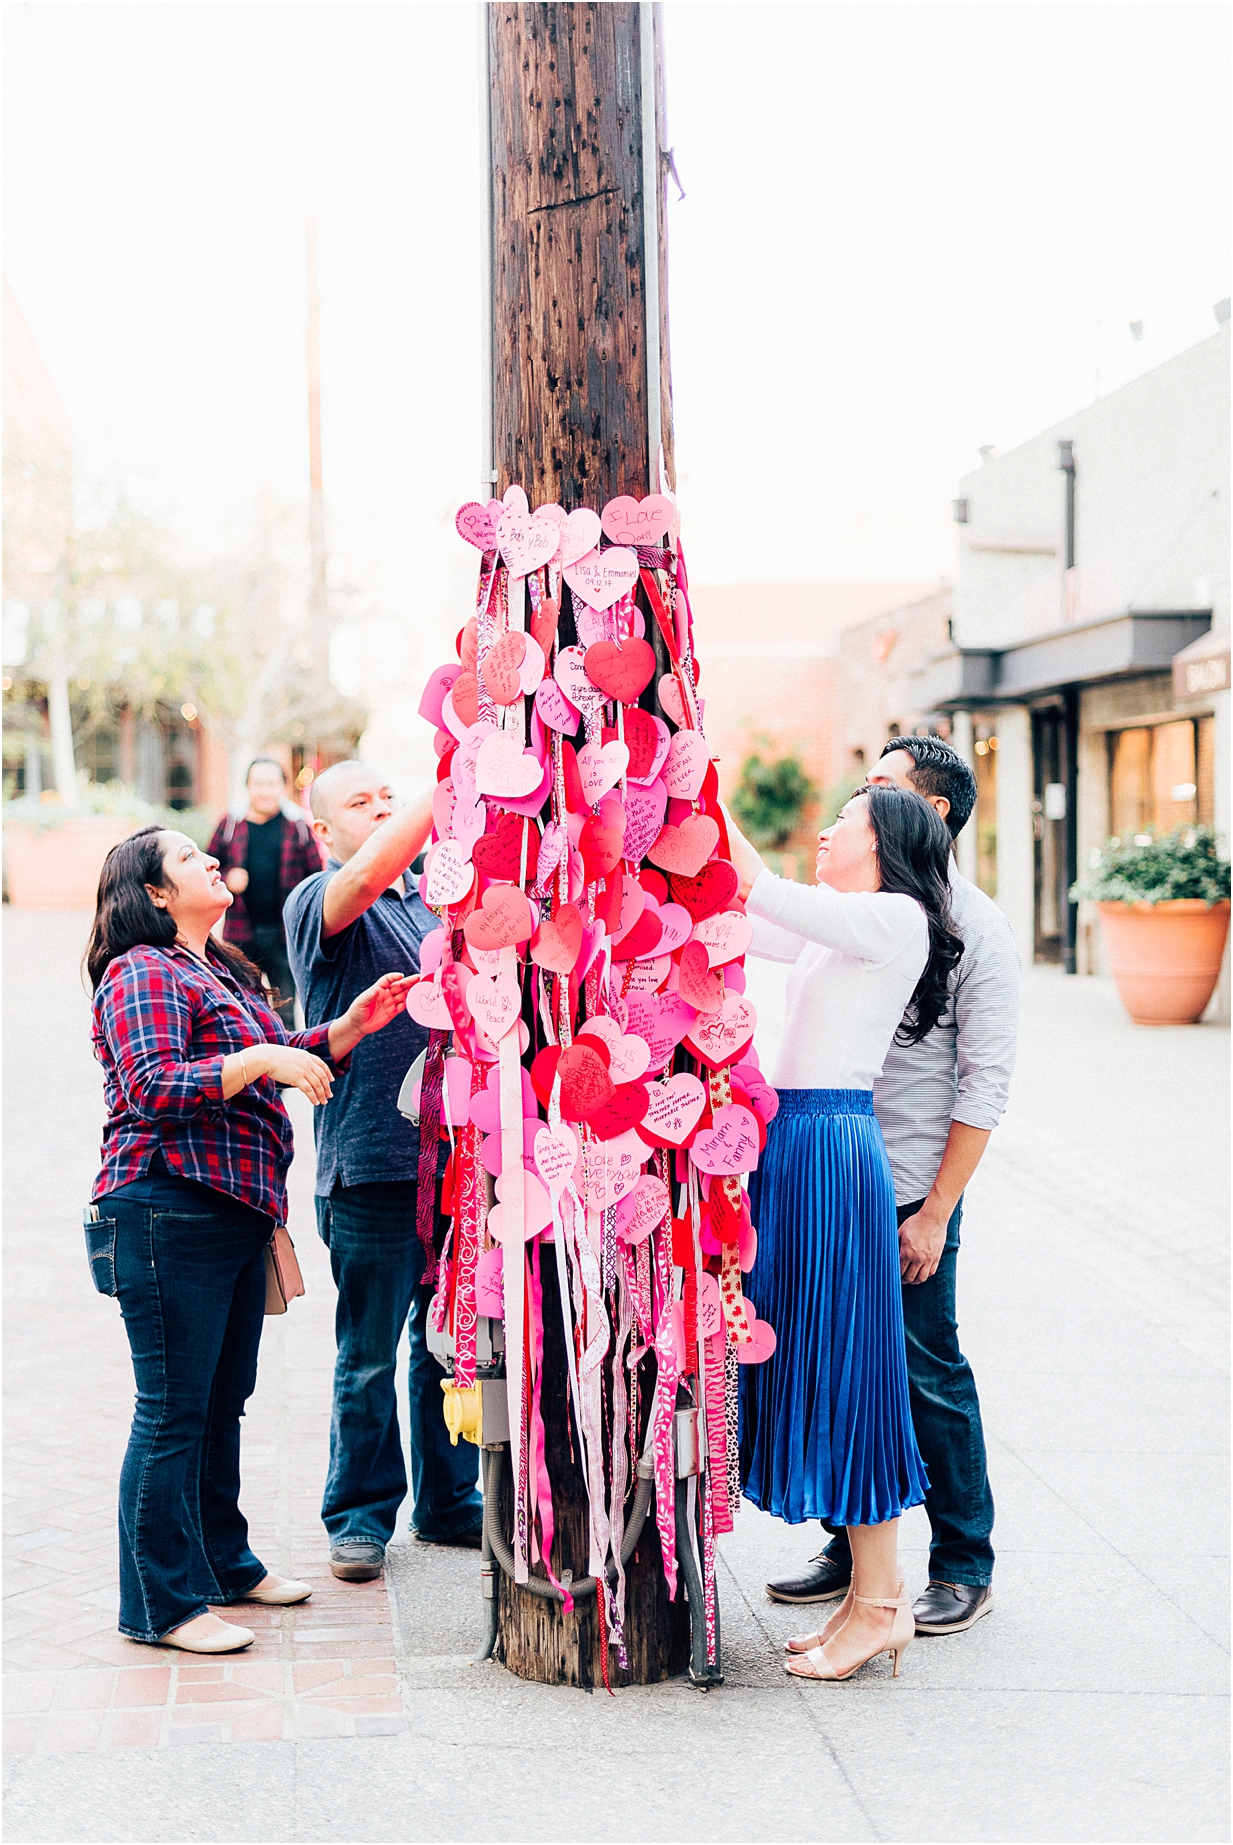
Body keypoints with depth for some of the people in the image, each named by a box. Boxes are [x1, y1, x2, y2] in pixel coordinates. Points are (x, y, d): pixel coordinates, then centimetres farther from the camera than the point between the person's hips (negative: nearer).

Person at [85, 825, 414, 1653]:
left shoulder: (219, 971, 20)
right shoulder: (141, 973, -9)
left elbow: (269, 1074, 23)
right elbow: (153, 1089, -19)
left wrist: (348, 1028, 11)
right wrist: (264, 1059, -23)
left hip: (237, 1212, 9)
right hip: (169, 1212, -9)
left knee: (222, 1401, 18)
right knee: (173, 1412, -4)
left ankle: (223, 1561, 31)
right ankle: (162, 1603, 4)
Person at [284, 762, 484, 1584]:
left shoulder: (432, 899, 16)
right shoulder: (316, 905, -4)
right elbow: (366, 876, -26)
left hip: (457, 1154, 6)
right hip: (371, 1161, -5)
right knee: (369, 1354, 3)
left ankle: (449, 1501, 25)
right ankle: (361, 1515, 16)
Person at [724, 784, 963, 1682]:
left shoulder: (897, 918, -8)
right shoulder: (839, 930, 19)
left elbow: (757, 889, -15)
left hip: (833, 1146, -9)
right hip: (795, 1142, 9)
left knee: (839, 1367, -5)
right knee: (809, 1365, 10)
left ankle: (882, 1601, 3)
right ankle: (871, 1592, 16)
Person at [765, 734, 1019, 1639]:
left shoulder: (974, 925, -7)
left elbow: (985, 1084, -9)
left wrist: (936, 1212, -13)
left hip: (910, 1192, -6)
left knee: (927, 1377, 1)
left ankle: (964, 1566, 16)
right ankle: (852, 1551, 25)